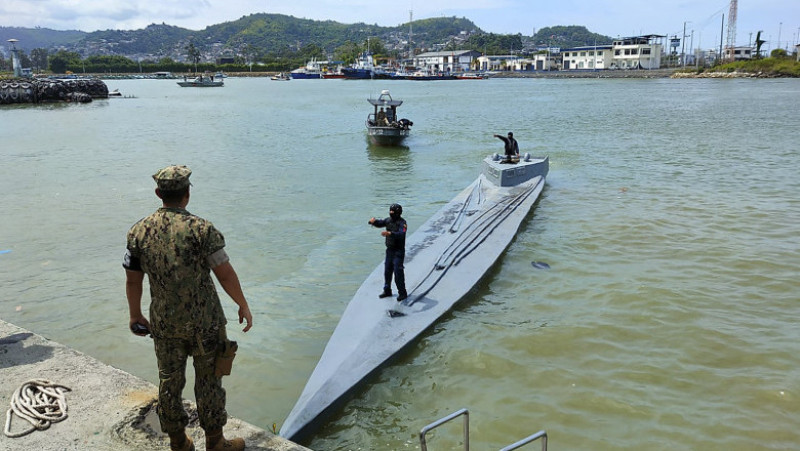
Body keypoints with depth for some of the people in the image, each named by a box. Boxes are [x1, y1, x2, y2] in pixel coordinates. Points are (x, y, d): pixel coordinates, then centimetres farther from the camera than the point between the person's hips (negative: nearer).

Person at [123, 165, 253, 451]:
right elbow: (225, 274, -14)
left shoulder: (139, 232, -4)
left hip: (164, 323, 4)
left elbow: (132, 280, 3)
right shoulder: (201, 229, -16)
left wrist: (135, 315, 18)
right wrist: (244, 306, -1)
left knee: (169, 382, 16)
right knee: (208, 381, 10)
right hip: (203, 320, -3)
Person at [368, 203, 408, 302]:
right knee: (387, 270, 14)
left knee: (398, 271, -7)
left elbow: (401, 234, -32)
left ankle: (402, 293, 3)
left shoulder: (402, 222, -17)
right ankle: (387, 291, 27)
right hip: (389, 249, 7)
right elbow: (379, 223, 13)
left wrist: (390, 233, -46)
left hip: (398, 251, -7)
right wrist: (373, 221, -10)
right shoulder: (389, 220, 5)